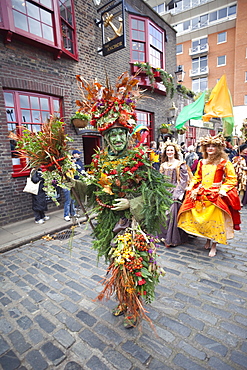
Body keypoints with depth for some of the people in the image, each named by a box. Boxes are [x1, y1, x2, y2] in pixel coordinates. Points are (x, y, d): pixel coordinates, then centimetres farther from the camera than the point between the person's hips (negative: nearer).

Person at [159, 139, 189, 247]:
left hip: (175, 192, -4)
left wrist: (176, 193, -13)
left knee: (172, 213, -7)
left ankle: (171, 238, 5)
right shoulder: (163, 165, 14)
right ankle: (164, 235, 17)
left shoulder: (180, 164, 0)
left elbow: (184, 180, -6)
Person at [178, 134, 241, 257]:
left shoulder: (224, 163, -2)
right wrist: (193, 189, 2)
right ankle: (208, 240, 29)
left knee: (215, 221, -1)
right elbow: (196, 178, 16)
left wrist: (222, 190, -15)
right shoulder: (202, 162, 11)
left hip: (216, 196, -4)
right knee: (202, 219, 7)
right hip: (201, 195, 4)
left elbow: (232, 179, -3)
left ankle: (214, 246, 16)